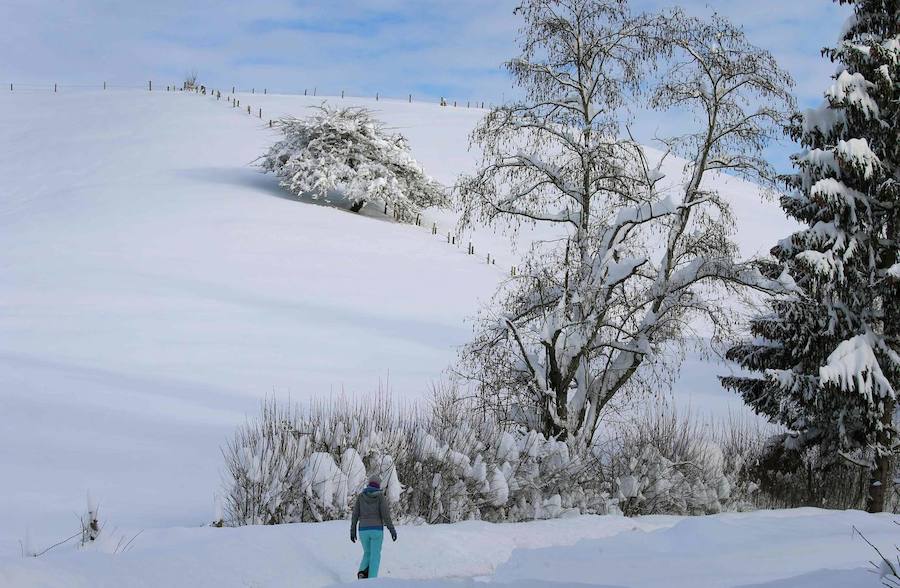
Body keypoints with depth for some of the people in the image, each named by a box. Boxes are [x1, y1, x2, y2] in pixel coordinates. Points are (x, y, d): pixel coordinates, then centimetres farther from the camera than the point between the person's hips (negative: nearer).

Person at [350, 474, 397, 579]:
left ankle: (362, 572, -6)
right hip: (376, 529, -3)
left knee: (367, 553, 20)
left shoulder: (361, 496, 5)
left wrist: (352, 531, 9)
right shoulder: (381, 496, -3)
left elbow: (355, 514, 3)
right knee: (375, 556, 5)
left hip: (364, 530, 3)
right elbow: (385, 514, -11)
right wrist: (392, 529, -7)